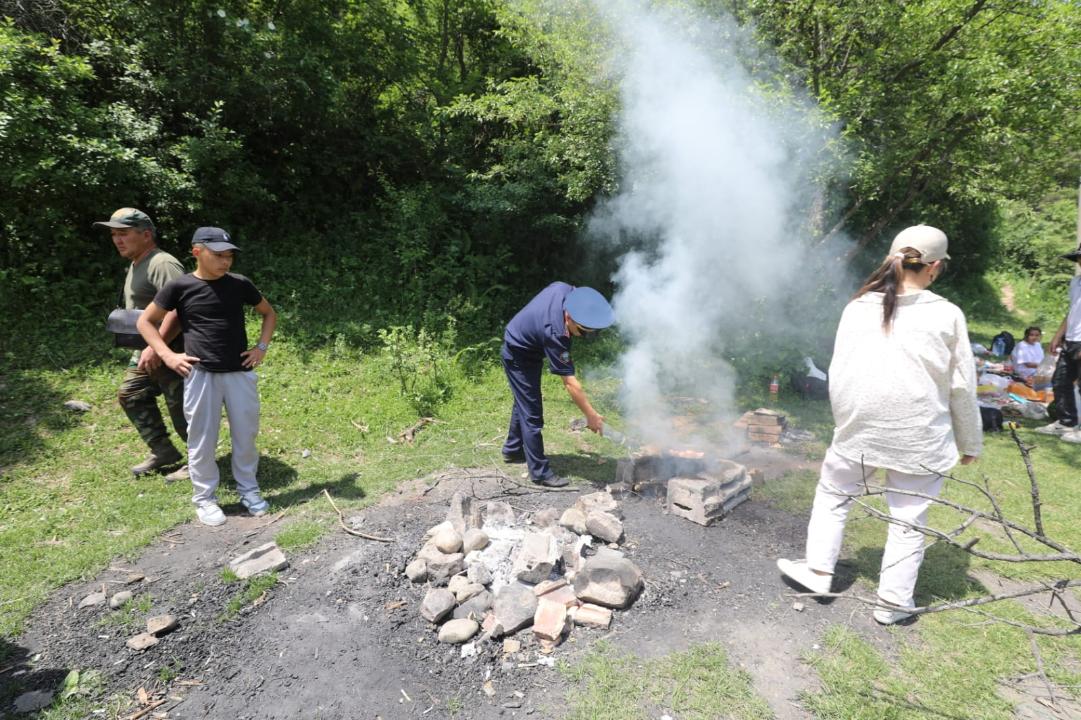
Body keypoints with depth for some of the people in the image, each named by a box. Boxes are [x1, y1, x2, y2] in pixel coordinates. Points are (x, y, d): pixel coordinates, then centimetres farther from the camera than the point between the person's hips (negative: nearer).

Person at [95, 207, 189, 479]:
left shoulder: (162, 264, -19)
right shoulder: (136, 265, 15)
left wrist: (156, 347, -33)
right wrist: (147, 347, 17)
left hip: (172, 350, -11)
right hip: (148, 349, 11)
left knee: (182, 409, -2)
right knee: (130, 394, 19)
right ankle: (163, 452, 28)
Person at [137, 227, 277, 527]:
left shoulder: (239, 284, 3)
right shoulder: (180, 287, -3)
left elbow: (269, 313, 17)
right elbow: (145, 322, 7)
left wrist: (262, 347, 5)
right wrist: (168, 356, -4)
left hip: (240, 373, 2)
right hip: (201, 375, -2)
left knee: (246, 435, 9)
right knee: (202, 440, 6)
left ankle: (248, 489, 27)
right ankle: (205, 498, 22)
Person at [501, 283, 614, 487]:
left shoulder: (566, 290, -22)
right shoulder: (554, 334, -40)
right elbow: (570, 383, -37)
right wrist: (591, 416, -31)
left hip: (528, 351, 9)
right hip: (518, 356, -9)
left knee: (524, 403, 22)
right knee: (532, 414, -7)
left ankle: (512, 450, 40)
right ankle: (540, 472, 3)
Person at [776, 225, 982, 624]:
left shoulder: (858, 307, -2)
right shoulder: (946, 315, -6)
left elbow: (838, 371, 3)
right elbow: (962, 386, 0)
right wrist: (970, 442, 11)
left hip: (859, 428, 1)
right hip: (919, 435, -1)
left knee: (832, 493, 21)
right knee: (908, 519, 13)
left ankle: (819, 568, 26)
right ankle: (893, 600, 23)